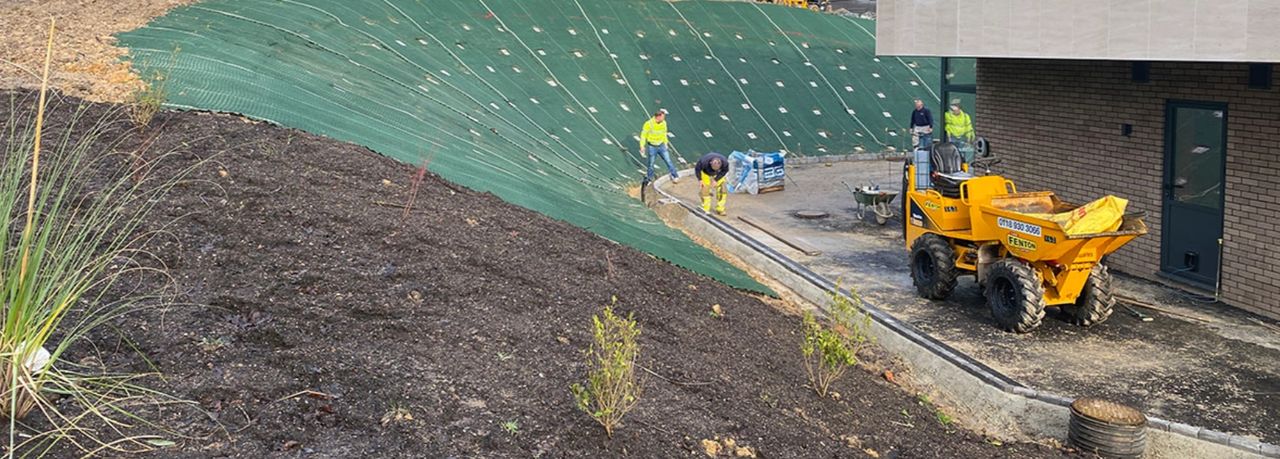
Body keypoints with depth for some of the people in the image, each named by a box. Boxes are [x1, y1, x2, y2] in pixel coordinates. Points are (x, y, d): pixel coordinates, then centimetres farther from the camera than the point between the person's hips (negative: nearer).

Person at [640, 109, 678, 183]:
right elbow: (643, 135, -10)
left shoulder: (663, 123, -5)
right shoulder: (649, 124, -19)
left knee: (668, 161, 4)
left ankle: (675, 177, 14)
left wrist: (665, 143, 19)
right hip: (652, 147, -4)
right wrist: (642, 146, -10)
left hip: (661, 146, 4)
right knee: (651, 164, 7)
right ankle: (649, 178, 27)